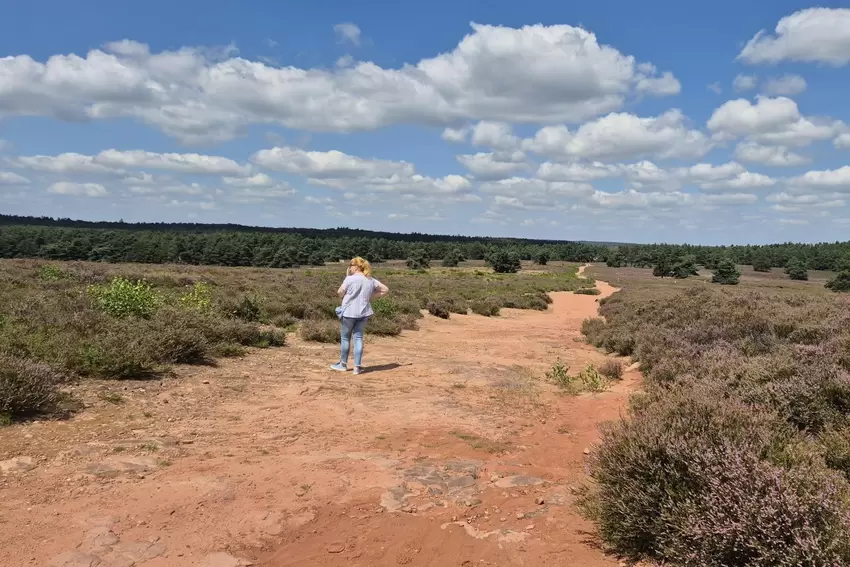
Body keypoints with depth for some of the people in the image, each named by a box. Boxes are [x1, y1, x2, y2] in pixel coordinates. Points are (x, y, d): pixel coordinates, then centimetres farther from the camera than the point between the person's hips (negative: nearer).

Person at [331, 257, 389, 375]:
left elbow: (340, 293, -2)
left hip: (349, 312, -4)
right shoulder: (370, 280, 4)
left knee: (345, 338, 11)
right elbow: (386, 290, 8)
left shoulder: (350, 279, -13)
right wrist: (372, 296, 7)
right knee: (358, 338, 8)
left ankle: (343, 364, 22)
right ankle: (357, 366, 6)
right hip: (363, 313, 4)